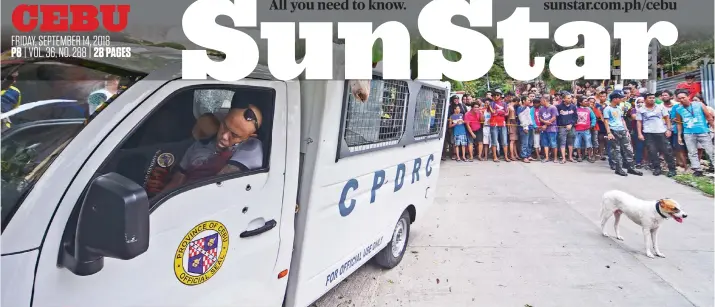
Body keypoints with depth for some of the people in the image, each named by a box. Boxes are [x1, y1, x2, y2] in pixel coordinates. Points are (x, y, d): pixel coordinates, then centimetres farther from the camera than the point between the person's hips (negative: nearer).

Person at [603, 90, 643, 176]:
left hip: (622, 131, 7)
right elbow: (606, 122, -10)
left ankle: (630, 168, 12)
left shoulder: (619, 108, 16)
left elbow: (622, 120, 20)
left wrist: (626, 130, 13)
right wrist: (609, 133, -18)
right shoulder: (607, 109, -6)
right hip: (614, 131, -7)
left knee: (628, 149, 5)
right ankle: (618, 168, 5)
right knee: (616, 150, -2)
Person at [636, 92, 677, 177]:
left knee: (667, 150, 0)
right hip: (648, 133, 0)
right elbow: (639, 122, 3)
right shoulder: (640, 110, 4)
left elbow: (667, 118, 7)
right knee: (652, 151, 1)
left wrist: (669, 129, -2)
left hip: (661, 132, 0)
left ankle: (672, 169, 7)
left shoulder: (661, 107, 5)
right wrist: (639, 133, -4)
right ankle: (657, 168, 11)